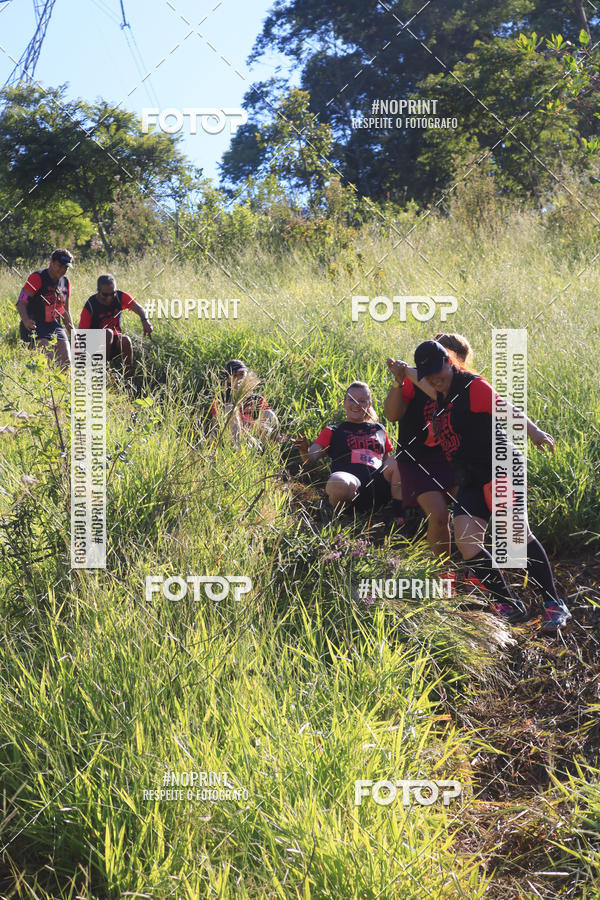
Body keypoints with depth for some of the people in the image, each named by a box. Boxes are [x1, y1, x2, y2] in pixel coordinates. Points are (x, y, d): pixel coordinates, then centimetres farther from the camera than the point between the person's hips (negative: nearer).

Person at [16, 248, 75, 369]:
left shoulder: (65, 282, 12)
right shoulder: (37, 277, -10)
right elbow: (21, 302, -15)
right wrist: (26, 320, -34)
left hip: (54, 326, 6)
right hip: (34, 326, -6)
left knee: (67, 363, -5)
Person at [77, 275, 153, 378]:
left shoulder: (121, 297, -8)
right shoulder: (90, 306, -17)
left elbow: (137, 307, -24)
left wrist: (144, 320, -48)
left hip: (115, 340, 3)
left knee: (125, 340, -30)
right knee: (108, 333, -34)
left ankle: (129, 377, -24)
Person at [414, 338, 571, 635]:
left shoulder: (472, 386, -6)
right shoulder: (441, 399, 17)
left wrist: (534, 432, -37)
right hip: (470, 481, 8)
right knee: (466, 542, -8)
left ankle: (554, 605, -14)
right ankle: (509, 606, 2)